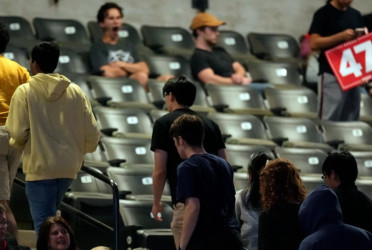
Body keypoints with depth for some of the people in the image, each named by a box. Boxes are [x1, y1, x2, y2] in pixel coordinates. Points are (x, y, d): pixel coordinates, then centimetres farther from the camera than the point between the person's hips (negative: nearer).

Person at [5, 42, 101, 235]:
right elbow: (92, 133, 2)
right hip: (69, 166, 5)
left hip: (40, 166, -5)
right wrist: (79, 150, 22)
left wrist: (15, 142, 11)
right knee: (50, 214, 25)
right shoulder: (75, 92, 3)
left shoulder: (24, 92, -7)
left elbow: (18, 134, -12)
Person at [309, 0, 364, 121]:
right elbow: (314, 43, -10)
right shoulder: (323, 14, -4)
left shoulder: (355, 15, 15)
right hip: (331, 75, -6)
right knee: (329, 119, -7)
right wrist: (341, 36, -19)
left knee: (351, 119, 7)